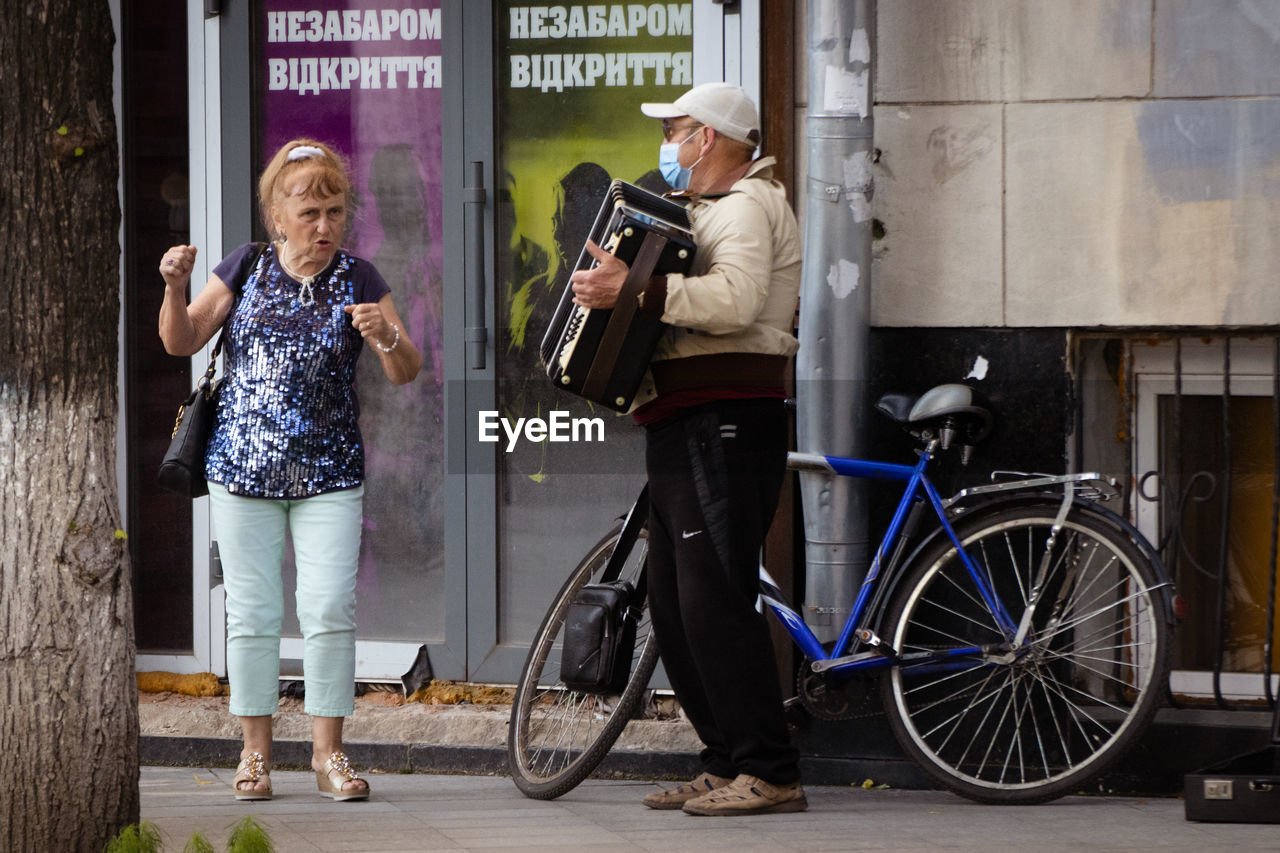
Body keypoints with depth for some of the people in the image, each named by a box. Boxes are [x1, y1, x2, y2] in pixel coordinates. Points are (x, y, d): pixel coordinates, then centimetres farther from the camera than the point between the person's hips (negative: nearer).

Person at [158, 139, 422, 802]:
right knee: (251, 613, 3)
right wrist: (176, 290, -12)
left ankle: (327, 752, 2)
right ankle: (256, 751, 11)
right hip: (242, 470, 1)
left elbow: (407, 373, -2)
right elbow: (181, 343, 6)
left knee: (330, 609, -7)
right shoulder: (248, 268, 4)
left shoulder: (357, 280, 2)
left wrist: (386, 338, -24)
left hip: (328, 474, 0)